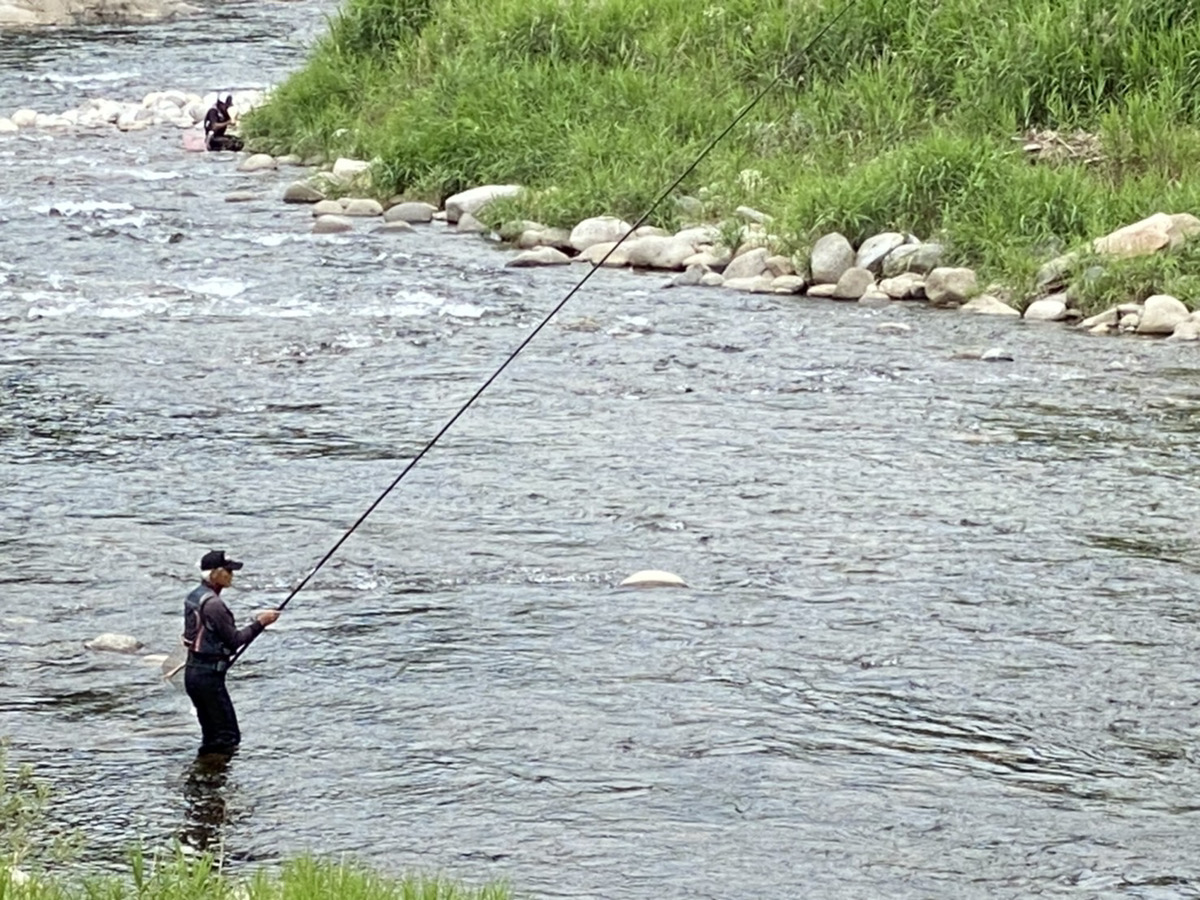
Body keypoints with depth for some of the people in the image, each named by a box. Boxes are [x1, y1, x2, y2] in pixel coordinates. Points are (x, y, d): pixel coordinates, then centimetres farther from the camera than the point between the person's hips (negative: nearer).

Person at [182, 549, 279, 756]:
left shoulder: (194, 597, 11)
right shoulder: (212, 603, -18)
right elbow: (234, 640, -16)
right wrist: (259, 623, -7)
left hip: (193, 671, 10)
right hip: (208, 675, -10)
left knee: (211, 735, 15)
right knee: (227, 736, -6)